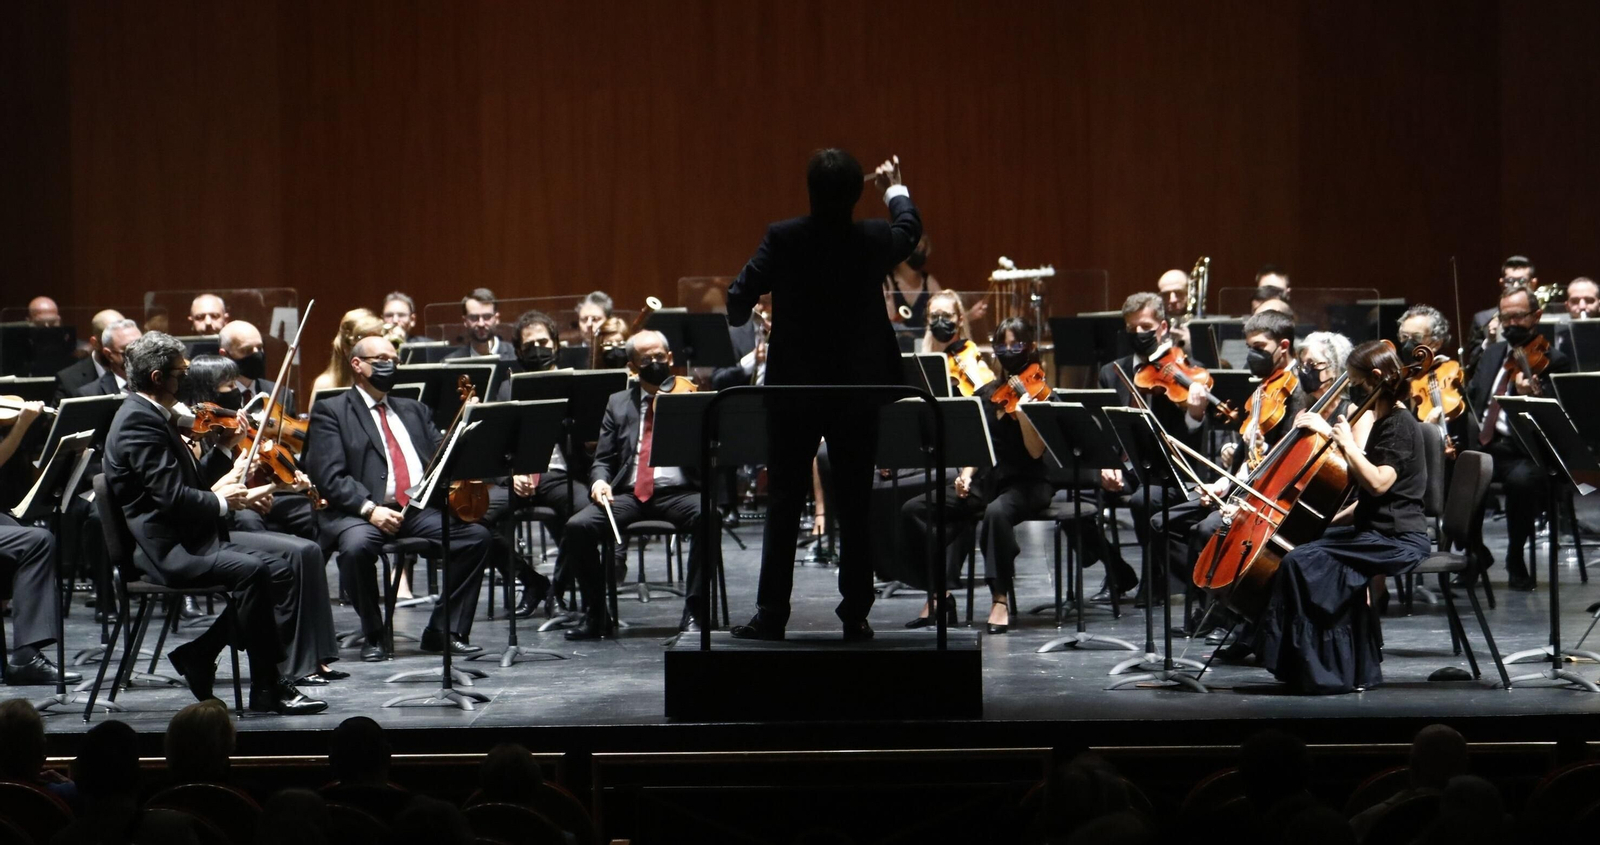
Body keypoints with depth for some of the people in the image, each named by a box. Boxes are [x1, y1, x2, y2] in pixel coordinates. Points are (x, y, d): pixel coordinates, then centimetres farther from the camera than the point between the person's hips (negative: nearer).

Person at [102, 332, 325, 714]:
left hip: (186, 539, 11)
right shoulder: (138, 421, -15)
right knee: (250, 570, -29)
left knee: (277, 572, -2)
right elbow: (171, 496, -23)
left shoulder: (154, 416, 18)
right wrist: (221, 502, -7)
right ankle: (268, 688, -24)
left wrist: (220, 488, 5)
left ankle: (199, 652, 6)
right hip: (162, 549, -11)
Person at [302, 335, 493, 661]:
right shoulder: (331, 412, 8)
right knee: (356, 545, -37)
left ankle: (445, 631, -8)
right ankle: (373, 636, -13)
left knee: (477, 535, -19)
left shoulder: (414, 411, 26)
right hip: (360, 512, -4)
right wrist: (369, 509, -19)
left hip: (419, 510, 4)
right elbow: (328, 476, -6)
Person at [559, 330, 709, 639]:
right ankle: (596, 613, -7)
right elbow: (603, 459, 16)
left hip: (677, 491, -2)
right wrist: (600, 480, -7)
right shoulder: (618, 403, 18)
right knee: (578, 526, -22)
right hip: (629, 494, 2)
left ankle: (693, 611, -25)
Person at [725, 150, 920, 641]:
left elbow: (739, 300, -11)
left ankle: (771, 615, 3)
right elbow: (910, 228, 16)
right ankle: (855, 616, 8)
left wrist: (741, 316, 14)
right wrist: (896, 189, 36)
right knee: (855, 506, 8)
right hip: (858, 392, 1)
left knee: (783, 505, 5)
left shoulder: (783, 239, -12)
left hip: (793, 389, -1)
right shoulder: (874, 241, -7)